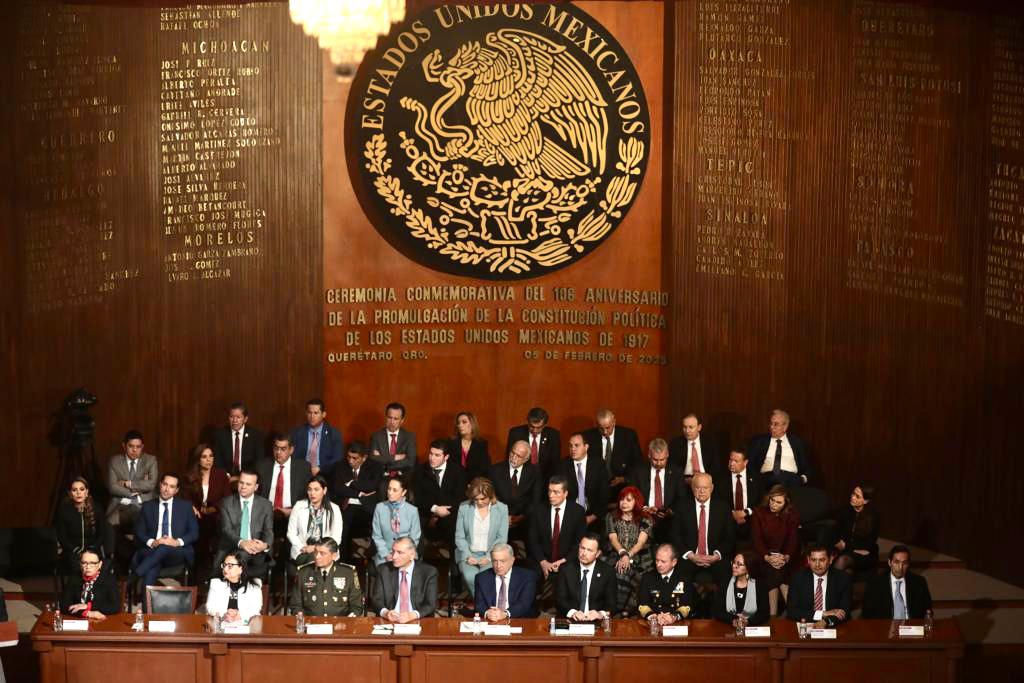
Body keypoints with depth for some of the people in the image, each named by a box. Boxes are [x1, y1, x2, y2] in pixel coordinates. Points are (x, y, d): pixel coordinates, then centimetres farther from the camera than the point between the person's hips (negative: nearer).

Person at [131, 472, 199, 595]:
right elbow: (139, 532, 10)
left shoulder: (185, 506, 15)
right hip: (153, 551, 1)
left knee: (164, 548, -38)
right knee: (150, 573, -35)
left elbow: (194, 533, 8)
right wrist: (152, 542, -12)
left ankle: (135, 575, -41)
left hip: (178, 553, -1)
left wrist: (178, 542, -12)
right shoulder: (148, 506, 16)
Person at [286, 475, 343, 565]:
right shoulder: (299, 506, 9)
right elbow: (291, 533, 8)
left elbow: (336, 538, 1)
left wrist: (317, 548, -12)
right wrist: (303, 548, -8)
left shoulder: (334, 509, 6)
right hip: (302, 553, 1)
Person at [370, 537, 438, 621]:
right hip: (390, 622, 1)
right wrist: (385, 613, -20)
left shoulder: (429, 572, 0)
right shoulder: (384, 570, 5)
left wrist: (412, 615, -23)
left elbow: (431, 605, -4)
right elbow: (377, 600, 3)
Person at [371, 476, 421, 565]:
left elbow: (414, 538, 3)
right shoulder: (380, 507, 0)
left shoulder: (412, 510, -3)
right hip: (384, 558, 1)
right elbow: (377, 536, 3)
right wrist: (386, 555, -7)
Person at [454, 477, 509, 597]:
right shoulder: (464, 507, 6)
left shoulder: (501, 509, 4)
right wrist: (468, 556, -9)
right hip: (469, 554, 1)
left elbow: (502, 538, 2)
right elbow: (459, 537, 6)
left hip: (491, 555, -1)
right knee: (470, 576, -32)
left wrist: (488, 557, -12)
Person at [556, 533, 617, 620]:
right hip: (569, 621, 1)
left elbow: (611, 604, 0)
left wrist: (601, 614, -22)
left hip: (596, 622, 0)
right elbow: (559, 599, 0)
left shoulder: (608, 573, 3)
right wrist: (572, 612, -20)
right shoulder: (566, 570, 5)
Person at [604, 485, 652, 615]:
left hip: (638, 559, -1)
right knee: (618, 574, -32)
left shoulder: (645, 519, 8)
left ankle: (625, 611, -28)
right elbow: (613, 538, 3)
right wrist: (622, 552, -17)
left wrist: (628, 556, -19)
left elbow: (641, 541, -4)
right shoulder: (612, 517, 15)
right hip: (615, 558, 2)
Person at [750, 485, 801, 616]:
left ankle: (773, 615, -36)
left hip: (786, 557, 0)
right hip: (764, 557, 0)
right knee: (771, 569, -32)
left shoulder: (792, 515, 3)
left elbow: (793, 539, -6)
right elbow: (756, 539, -7)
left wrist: (786, 557, -26)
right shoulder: (759, 514, 1)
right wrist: (767, 557, -24)